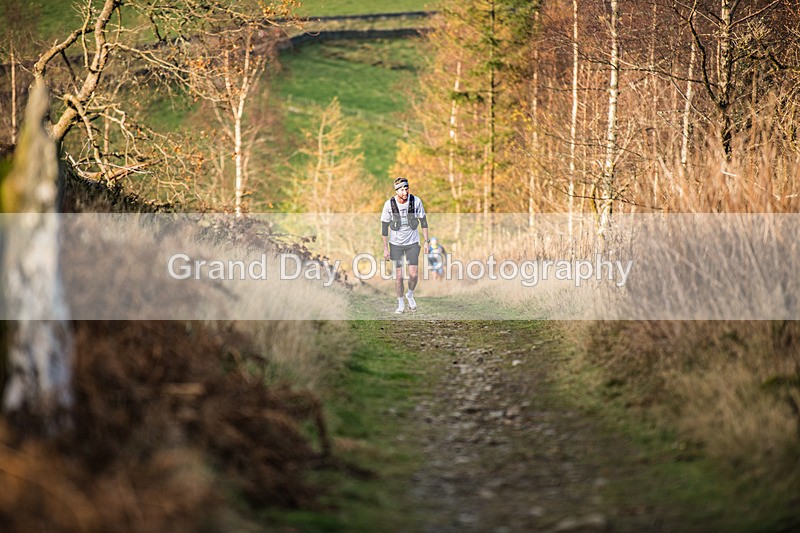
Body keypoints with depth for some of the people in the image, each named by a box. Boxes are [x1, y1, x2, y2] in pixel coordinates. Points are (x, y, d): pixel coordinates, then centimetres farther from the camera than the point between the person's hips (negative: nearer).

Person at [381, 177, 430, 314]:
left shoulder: (416, 201, -12)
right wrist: (385, 248, -6)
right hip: (396, 243, -1)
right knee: (398, 276, -2)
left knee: (414, 274, -5)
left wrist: (426, 241, 1)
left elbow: (423, 221, 1)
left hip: (412, 242, 1)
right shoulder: (389, 204, -14)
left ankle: (410, 295, 25)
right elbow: (384, 227, -6)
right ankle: (401, 304, 14)